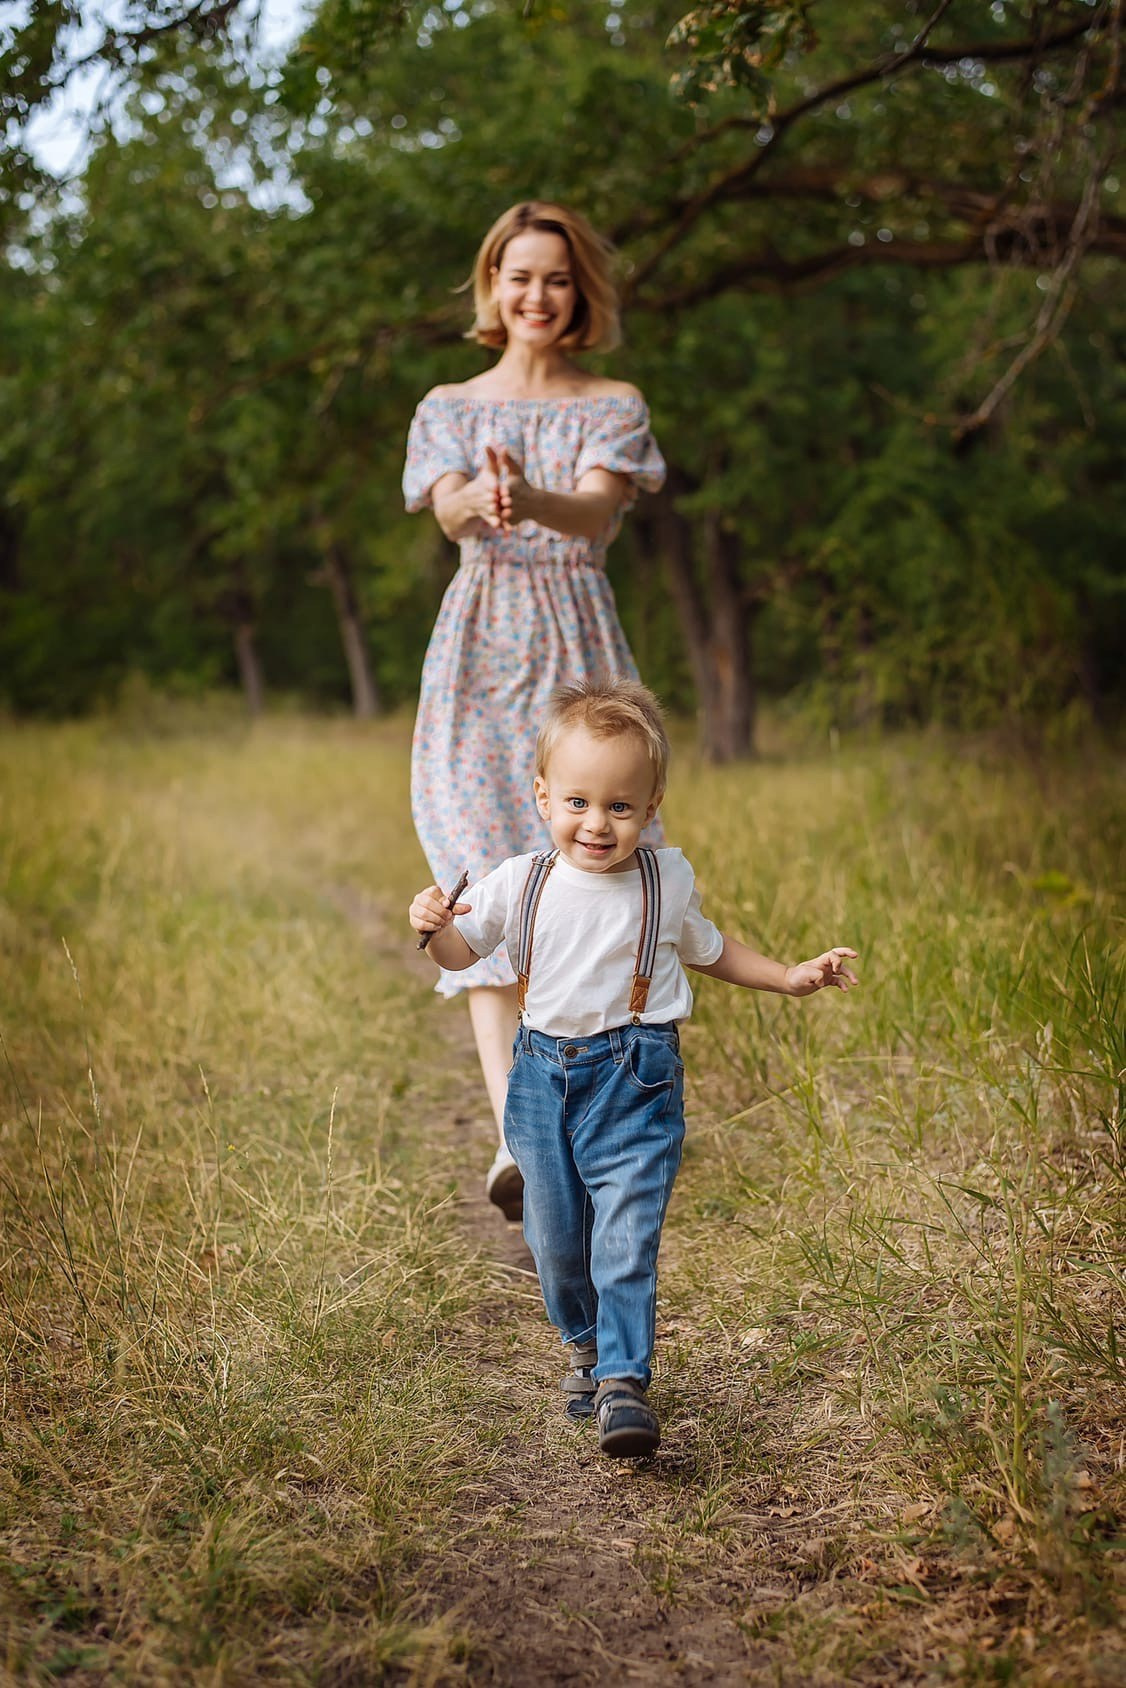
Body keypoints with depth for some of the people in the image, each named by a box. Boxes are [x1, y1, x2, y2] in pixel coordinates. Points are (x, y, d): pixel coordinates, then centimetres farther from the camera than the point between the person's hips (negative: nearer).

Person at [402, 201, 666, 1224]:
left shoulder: (615, 408, 8)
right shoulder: (448, 409, 11)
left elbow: (598, 506, -14)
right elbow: (446, 511, -10)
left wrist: (532, 502, -38)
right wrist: (478, 499, -36)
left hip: (580, 650, 0)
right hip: (480, 653, 0)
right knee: (487, 887, -13)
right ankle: (515, 1137, -21)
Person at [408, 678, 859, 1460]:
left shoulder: (667, 880, -2)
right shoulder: (519, 883, -3)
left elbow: (707, 948, 17)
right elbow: (462, 951, 9)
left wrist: (789, 977, 14)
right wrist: (433, 926, -14)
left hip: (636, 1079, -2)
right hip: (543, 1077, 2)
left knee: (627, 1232, -15)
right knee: (555, 1235, 12)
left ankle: (626, 1382, -12)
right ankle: (587, 1344, 37)